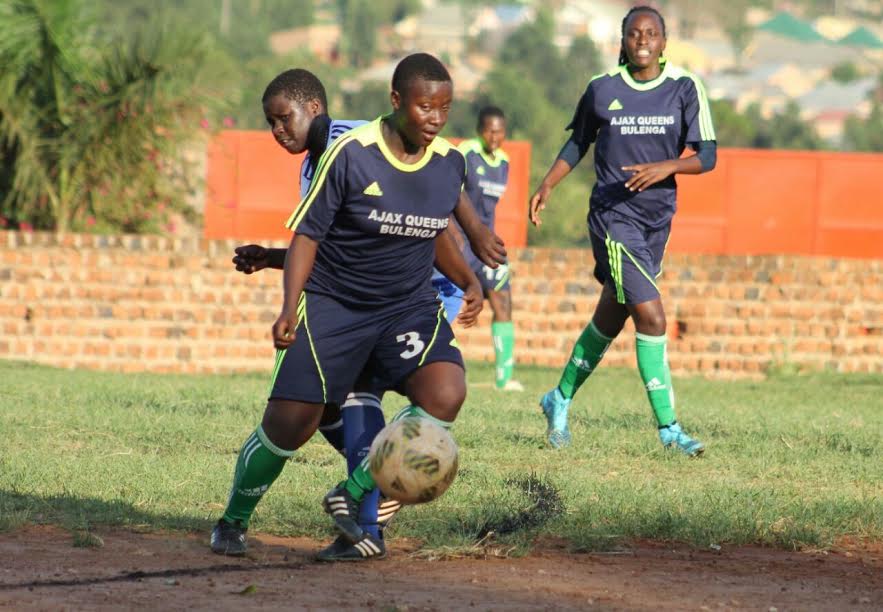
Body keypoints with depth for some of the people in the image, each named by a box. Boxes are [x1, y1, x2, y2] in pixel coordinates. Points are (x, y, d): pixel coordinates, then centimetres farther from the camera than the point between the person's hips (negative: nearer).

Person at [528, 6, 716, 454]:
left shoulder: (684, 89, -1)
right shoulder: (602, 89, -1)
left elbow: (707, 156, -3)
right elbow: (578, 143, 15)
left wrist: (667, 167, -20)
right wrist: (548, 185, 8)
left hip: (657, 219, 4)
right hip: (613, 215, -3)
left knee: (610, 321, 15)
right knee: (651, 318, -15)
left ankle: (560, 401, 36)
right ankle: (668, 427, -10)